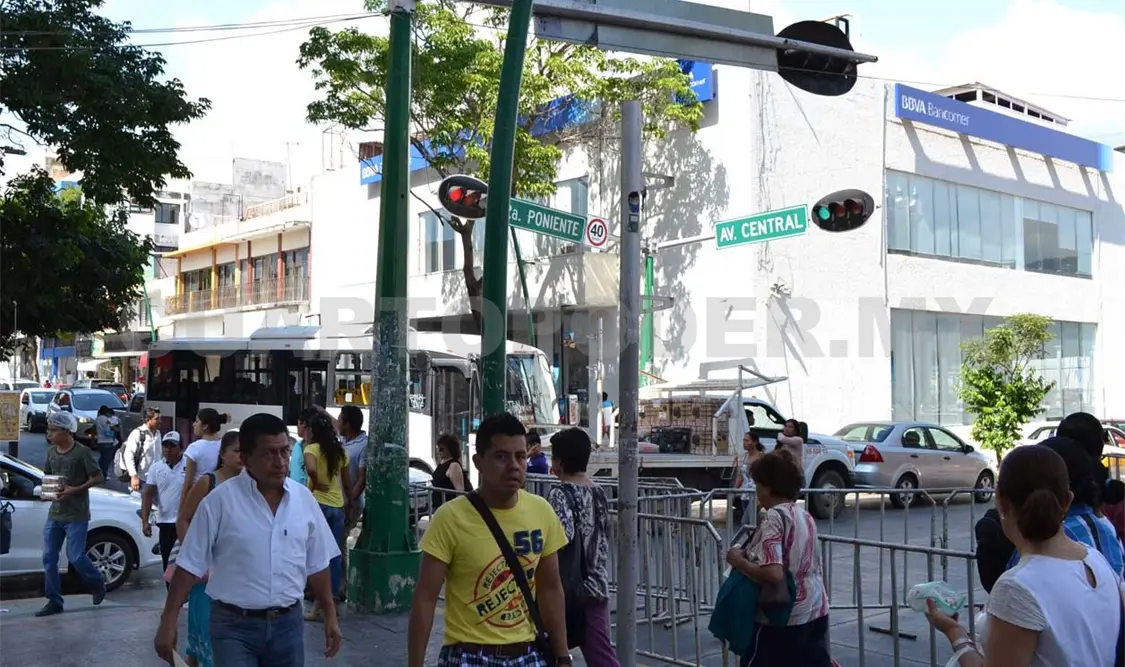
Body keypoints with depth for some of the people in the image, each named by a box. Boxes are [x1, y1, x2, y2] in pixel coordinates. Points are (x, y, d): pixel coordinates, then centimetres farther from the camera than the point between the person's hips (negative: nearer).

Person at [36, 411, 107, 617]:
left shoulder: (82, 452, -12)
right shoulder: (51, 451, 8)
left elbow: (98, 477, -11)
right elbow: (46, 476, 19)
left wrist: (75, 490, -21)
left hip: (76, 515, -6)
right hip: (54, 514, 7)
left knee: (75, 557, -6)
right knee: (49, 558, 3)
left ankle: (97, 583, 21)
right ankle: (54, 601, 12)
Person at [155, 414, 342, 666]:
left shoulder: (304, 498, 1)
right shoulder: (220, 500, -10)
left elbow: (316, 565, 9)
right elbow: (190, 565, -6)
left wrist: (330, 616, 10)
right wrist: (168, 622, -7)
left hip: (288, 623, 4)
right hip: (234, 626, -3)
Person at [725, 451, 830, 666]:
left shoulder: (773, 518, -17)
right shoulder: (805, 516, 8)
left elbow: (773, 575, -28)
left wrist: (739, 561, -15)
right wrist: (750, 553, 13)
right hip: (816, 611, 8)